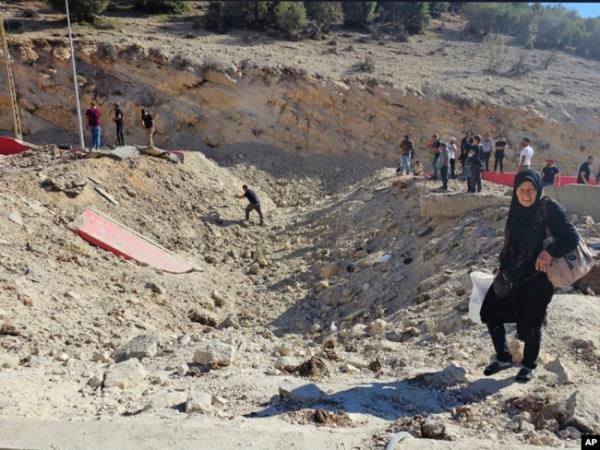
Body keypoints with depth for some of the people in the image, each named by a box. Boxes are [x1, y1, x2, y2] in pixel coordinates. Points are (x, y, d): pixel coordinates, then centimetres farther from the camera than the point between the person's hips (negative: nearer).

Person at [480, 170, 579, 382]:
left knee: (530, 325, 7)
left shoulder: (549, 208, -14)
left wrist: (549, 252, -32)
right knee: (490, 313, 10)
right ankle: (503, 358, 30)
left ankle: (528, 365, 33)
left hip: (536, 278, -6)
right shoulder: (516, 210, 4)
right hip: (511, 275, 6)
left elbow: (571, 237, -18)